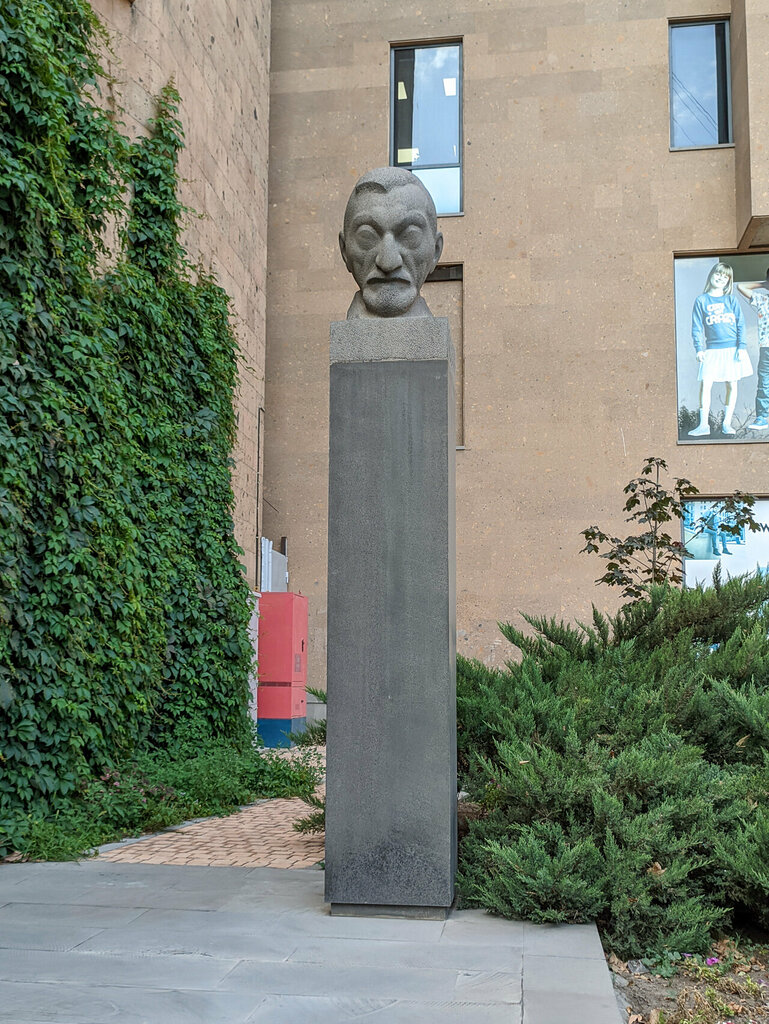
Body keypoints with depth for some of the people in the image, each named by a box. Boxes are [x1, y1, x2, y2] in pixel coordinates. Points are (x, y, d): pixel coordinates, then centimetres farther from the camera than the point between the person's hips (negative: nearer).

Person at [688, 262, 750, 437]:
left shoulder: (731, 300, 7)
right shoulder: (701, 300, 5)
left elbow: (741, 324, 6)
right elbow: (697, 327, 4)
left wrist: (742, 347, -4)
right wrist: (699, 349, -6)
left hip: (733, 349, 1)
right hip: (712, 349, -1)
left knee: (732, 385, 2)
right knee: (705, 384, -11)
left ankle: (727, 423, 11)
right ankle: (703, 424, -5)